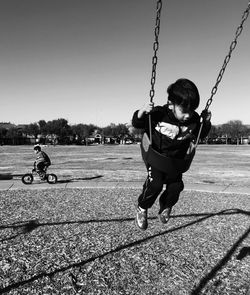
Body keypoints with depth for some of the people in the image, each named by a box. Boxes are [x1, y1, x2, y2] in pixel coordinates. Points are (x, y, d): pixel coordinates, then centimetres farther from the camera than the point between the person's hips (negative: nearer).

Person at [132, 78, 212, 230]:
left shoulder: (194, 119, -14)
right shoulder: (158, 114, -25)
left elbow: (201, 135, 6)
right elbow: (136, 123, -18)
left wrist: (206, 122, -13)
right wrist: (142, 111, -38)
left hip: (176, 161, 4)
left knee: (176, 186, -1)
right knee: (155, 184, -19)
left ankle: (165, 208, 31)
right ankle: (142, 208, 10)